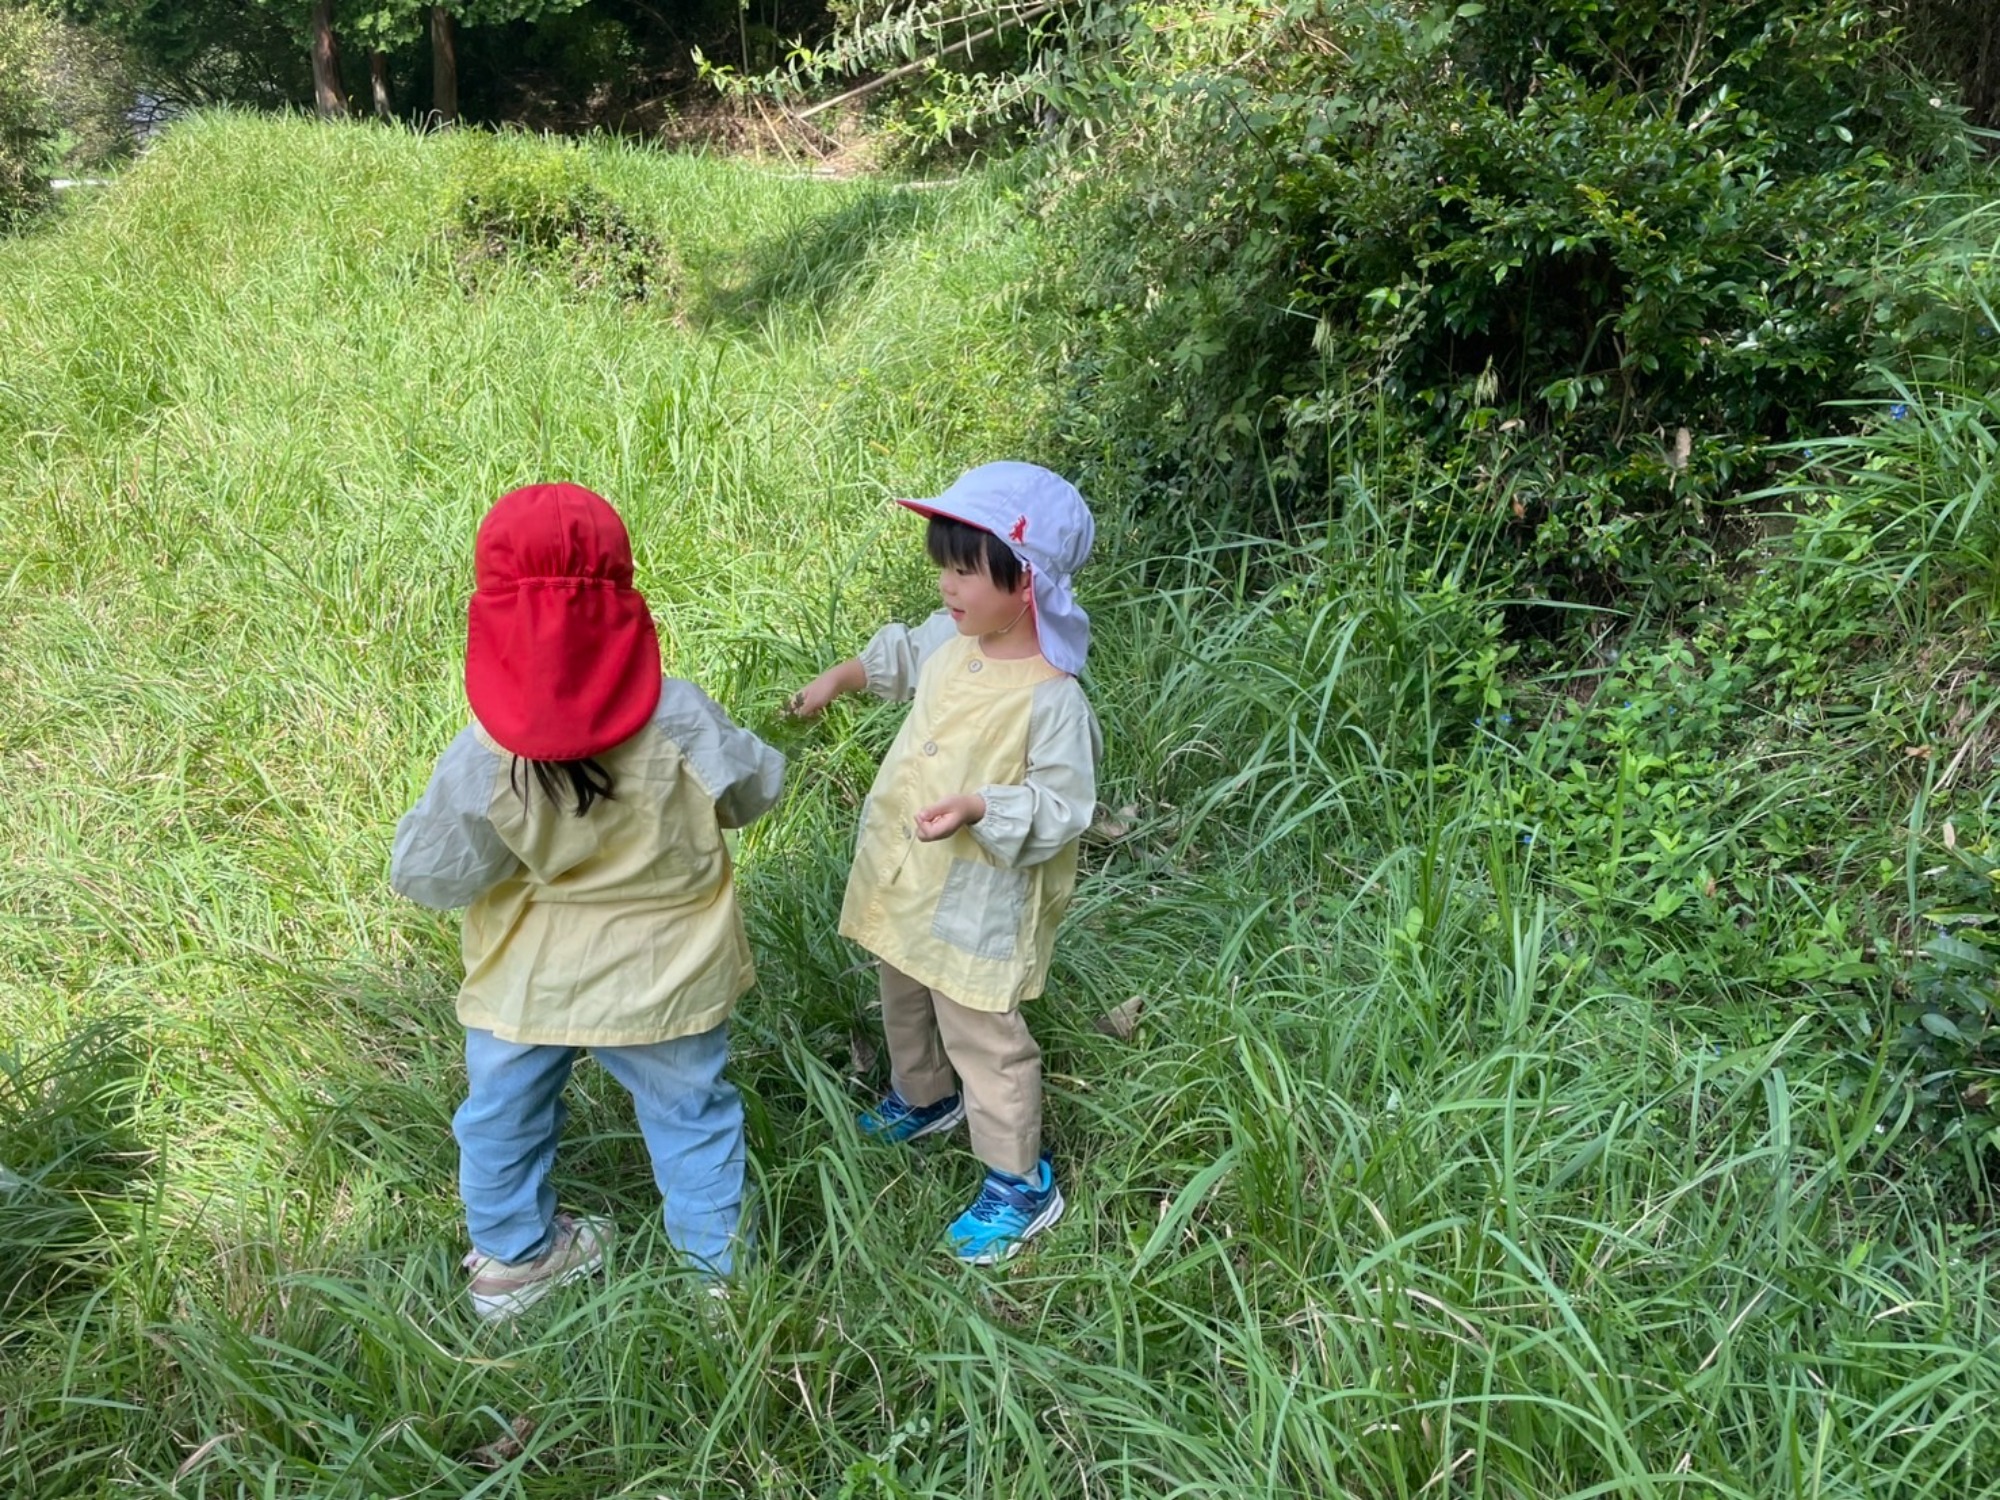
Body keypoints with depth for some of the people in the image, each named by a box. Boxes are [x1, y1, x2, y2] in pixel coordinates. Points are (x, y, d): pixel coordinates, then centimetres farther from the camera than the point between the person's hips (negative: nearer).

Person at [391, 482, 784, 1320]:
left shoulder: (482, 758, -25)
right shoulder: (676, 718, -24)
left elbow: (426, 877, -15)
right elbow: (755, 790, -7)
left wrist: (432, 806, 3)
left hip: (527, 983, 0)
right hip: (661, 975, 0)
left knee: (501, 1119, 27)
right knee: (690, 1117, 23)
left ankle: (512, 1260, 49)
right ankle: (719, 1264, 39)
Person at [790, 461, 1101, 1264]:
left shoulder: (1051, 699, -28)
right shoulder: (951, 639, -4)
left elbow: (1060, 809, -24)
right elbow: (903, 654, 20)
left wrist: (979, 808, -36)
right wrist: (840, 677, 18)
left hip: (978, 906, -8)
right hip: (907, 882, 9)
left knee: (983, 1040, 5)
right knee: (904, 1001, 30)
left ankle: (1021, 1185, 24)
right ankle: (922, 1098, 58)